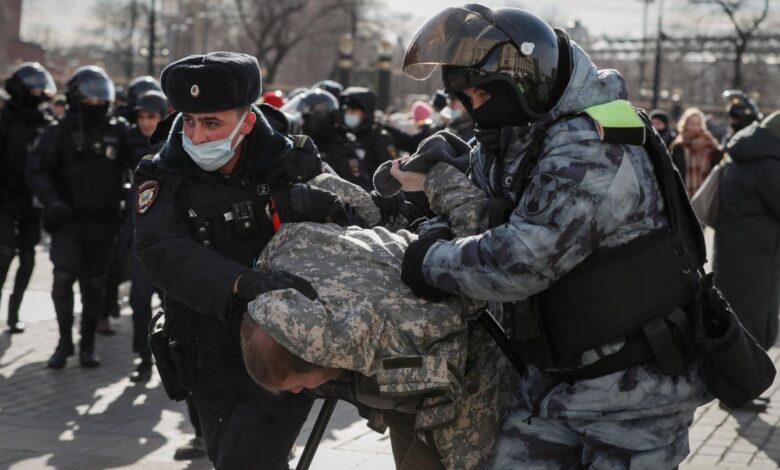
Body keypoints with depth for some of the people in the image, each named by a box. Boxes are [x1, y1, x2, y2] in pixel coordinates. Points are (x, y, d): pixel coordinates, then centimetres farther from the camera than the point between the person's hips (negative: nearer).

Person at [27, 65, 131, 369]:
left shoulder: (118, 133, 4)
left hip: (103, 224, 2)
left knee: (94, 287, 7)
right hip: (68, 222, -2)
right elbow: (37, 170, -8)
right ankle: (65, 341, 4)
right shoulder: (60, 133, -2)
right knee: (63, 279, -14)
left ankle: (87, 346, 20)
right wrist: (51, 200, -23)